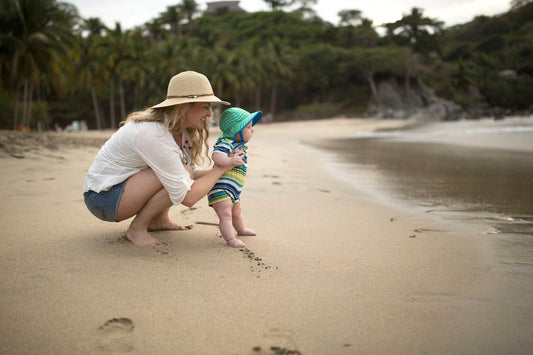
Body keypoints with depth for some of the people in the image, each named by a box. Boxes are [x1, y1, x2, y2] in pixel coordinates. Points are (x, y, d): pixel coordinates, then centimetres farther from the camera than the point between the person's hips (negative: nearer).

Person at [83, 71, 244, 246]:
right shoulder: (153, 135, -29)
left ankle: (158, 220, 9)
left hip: (124, 183, 9)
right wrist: (221, 168, -18)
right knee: (179, 173, -24)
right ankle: (137, 228, -10)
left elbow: (191, 174, 7)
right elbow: (188, 197, -29)